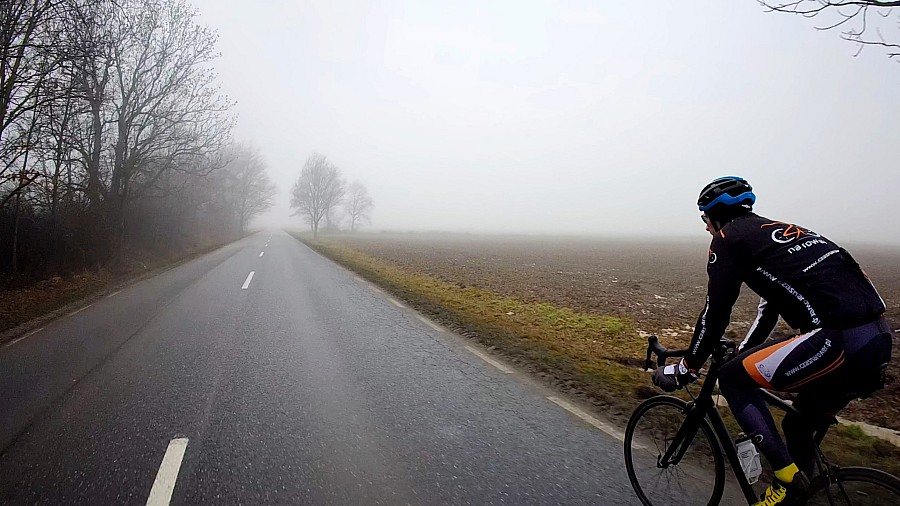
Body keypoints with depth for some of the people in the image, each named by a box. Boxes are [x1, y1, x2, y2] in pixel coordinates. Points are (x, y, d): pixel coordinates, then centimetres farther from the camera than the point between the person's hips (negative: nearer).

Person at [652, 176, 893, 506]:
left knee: (732, 378, 4)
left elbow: (715, 314, -3)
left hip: (841, 341, -9)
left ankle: (787, 476, 3)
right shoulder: (778, 230, 26)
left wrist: (684, 370, 7)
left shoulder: (729, 238, 1)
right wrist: (744, 354, 44)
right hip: (880, 339, 9)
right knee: (798, 427, 23)